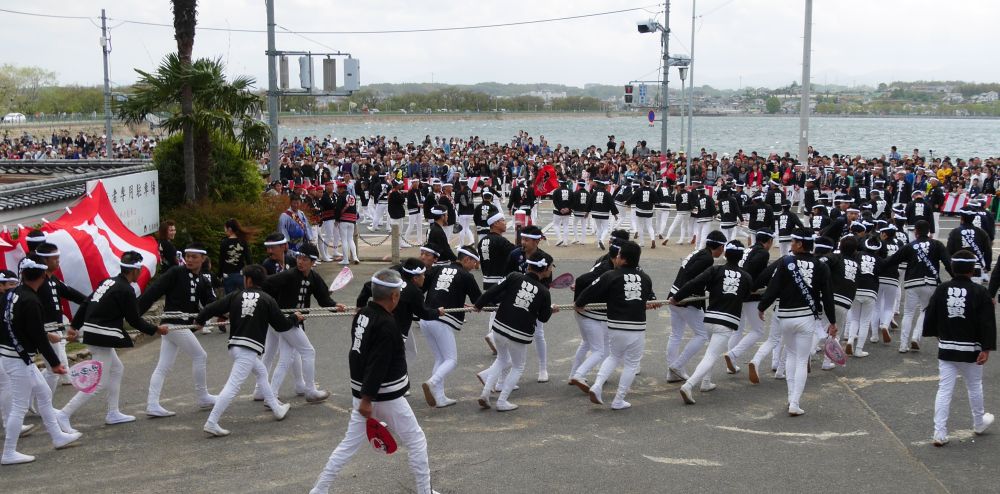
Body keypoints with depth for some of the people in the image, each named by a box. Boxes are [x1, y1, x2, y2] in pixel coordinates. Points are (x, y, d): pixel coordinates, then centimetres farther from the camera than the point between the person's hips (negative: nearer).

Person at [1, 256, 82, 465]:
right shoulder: (31, 302, -22)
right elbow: (38, 337, -21)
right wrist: (54, 363, -14)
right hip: (19, 359, -9)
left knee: (44, 394, 19)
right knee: (20, 406, 0)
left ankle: (58, 437, 28)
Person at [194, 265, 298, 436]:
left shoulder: (235, 296, 5)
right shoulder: (267, 300, -2)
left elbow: (212, 308, 5)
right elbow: (281, 325, 2)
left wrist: (199, 320, 26)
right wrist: (295, 318, 23)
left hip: (234, 345, 6)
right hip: (250, 348, -6)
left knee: (261, 372, 26)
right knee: (233, 385, -9)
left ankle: (277, 409, 34)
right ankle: (211, 423, -16)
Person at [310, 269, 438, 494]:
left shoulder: (362, 315, 4)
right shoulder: (387, 325, -22)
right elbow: (377, 366, -25)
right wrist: (367, 399, -23)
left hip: (362, 392, 8)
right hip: (386, 397, -8)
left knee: (349, 444, 14)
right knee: (416, 441, 9)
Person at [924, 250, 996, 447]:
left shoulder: (941, 290, -4)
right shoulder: (979, 292, -11)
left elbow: (930, 317, 3)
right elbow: (987, 323, -14)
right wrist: (986, 349, -12)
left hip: (946, 349, 2)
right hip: (971, 351, -2)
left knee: (944, 390, 2)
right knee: (974, 387, 19)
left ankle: (940, 434, 0)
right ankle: (979, 424, 39)